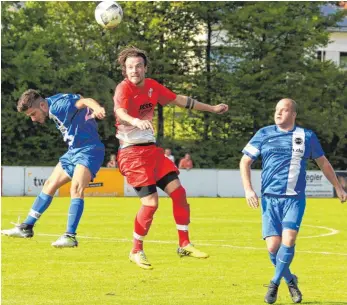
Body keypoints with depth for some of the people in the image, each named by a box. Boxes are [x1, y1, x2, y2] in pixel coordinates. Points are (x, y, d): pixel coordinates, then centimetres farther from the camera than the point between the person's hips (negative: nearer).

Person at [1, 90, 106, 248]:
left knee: (76, 188, -24)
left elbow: (84, 101, -35)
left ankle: (70, 236, -26)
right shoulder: (52, 109, 6)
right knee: (50, 184, 13)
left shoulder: (59, 105, -22)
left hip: (89, 150, -10)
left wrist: (97, 108, -55)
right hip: (73, 150, 10)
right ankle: (26, 227, 21)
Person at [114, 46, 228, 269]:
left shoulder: (152, 86, 7)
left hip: (152, 149, 7)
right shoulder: (124, 89, -16)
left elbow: (179, 99, 20)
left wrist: (212, 108, 25)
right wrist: (135, 121, -60)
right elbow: (119, 111, -37)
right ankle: (136, 251, 5)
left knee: (178, 191, 2)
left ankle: (185, 245, 14)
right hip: (132, 152, -7)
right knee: (151, 202, -13)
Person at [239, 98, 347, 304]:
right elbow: (245, 161, 8)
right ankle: (290, 281, 20)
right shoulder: (264, 134, 5)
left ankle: (275, 284, -4)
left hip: (295, 199, -1)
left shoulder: (307, 136, 6)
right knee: (273, 246, -6)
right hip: (270, 199, 1)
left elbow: (323, 162, 19)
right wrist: (248, 189, -4)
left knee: (288, 240, -20)